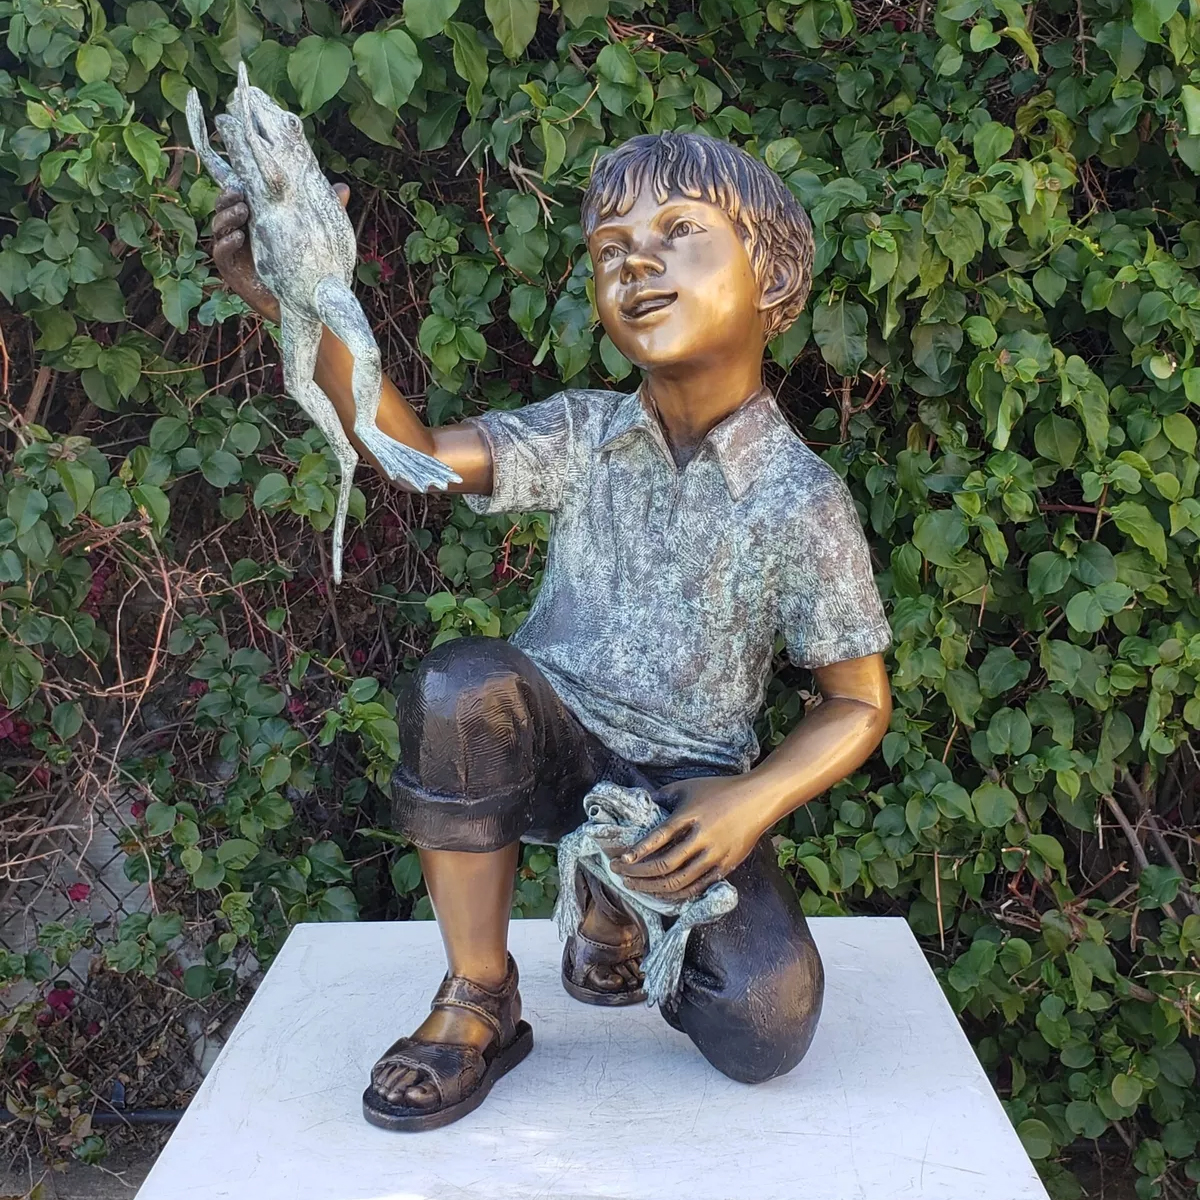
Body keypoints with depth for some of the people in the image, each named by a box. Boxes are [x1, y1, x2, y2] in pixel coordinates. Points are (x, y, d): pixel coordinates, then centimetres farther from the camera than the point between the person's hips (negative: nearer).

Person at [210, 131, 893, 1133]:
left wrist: (752, 803, -23)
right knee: (462, 683, -32)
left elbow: (860, 705, -7)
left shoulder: (801, 499, -13)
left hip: (687, 786, -1)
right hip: (555, 746, 2)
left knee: (766, 1032, -21)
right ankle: (478, 1006, -12)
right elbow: (415, 451, -18)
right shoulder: (587, 434, -6)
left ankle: (621, 908, 16)